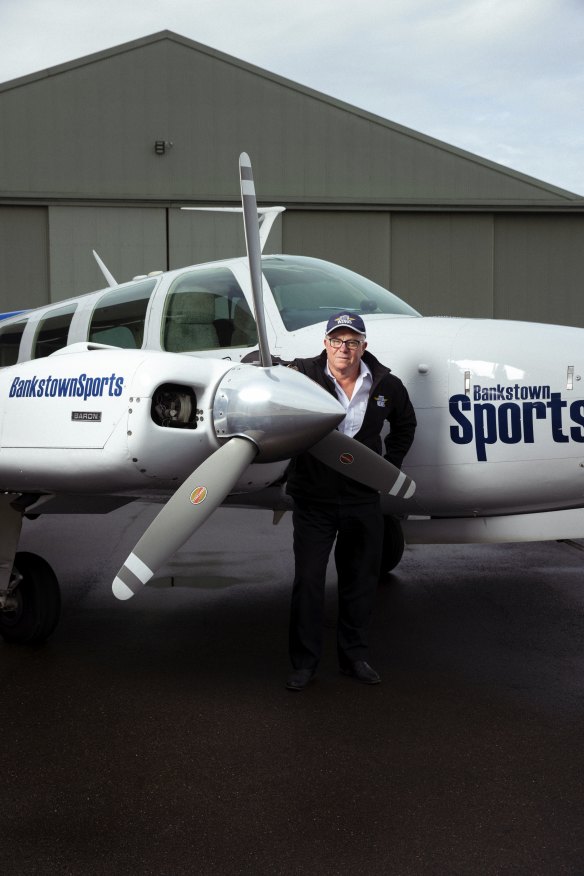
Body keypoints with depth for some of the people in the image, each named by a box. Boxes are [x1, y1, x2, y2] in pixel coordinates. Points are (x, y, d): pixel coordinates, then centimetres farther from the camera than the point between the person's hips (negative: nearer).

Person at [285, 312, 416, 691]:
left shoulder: (386, 385, 1)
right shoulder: (302, 375, -10)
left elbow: (405, 425, 20)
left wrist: (389, 466, 13)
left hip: (363, 500, 3)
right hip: (313, 499, -3)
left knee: (361, 581, 11)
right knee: (308, 580, 0)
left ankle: (354, 657, 26)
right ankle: (304, 663, 12)